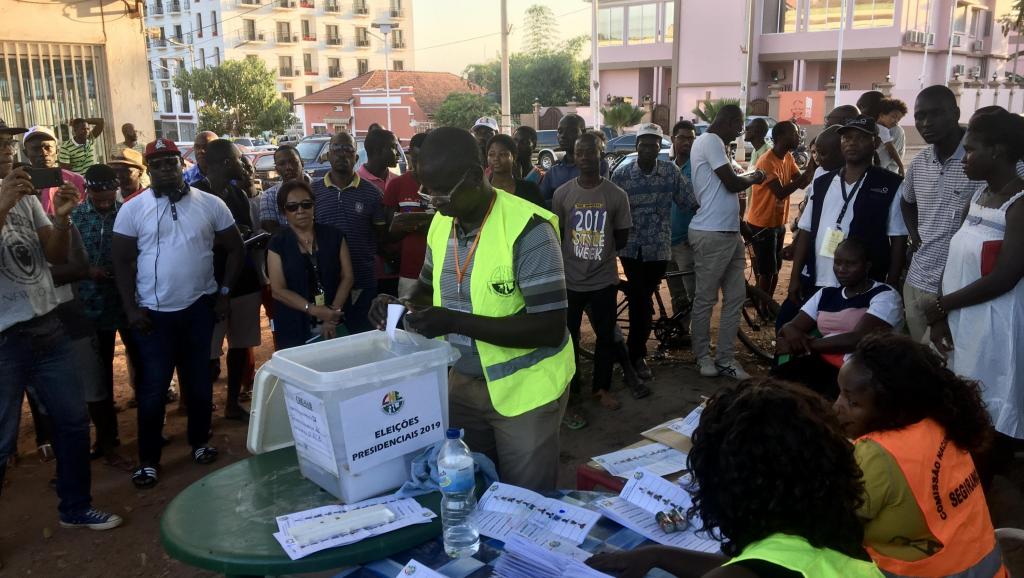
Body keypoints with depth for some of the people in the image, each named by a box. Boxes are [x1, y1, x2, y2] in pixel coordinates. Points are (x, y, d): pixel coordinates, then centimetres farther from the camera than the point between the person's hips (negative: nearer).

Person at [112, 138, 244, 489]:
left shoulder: (210, 204, 0)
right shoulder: (132, 210, -3)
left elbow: (236, 249, 6)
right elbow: (123, 262, 0)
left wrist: (225, 292, 0)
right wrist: (131, 308, -7)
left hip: (199, 308, 1)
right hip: (154, 312, -1)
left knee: (199, 381, 13)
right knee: (153, 387, 3)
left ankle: (200, 441, 31)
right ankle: (148, 459, 15)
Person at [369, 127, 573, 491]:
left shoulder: (528, 229, -22)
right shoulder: (441, 224, 1)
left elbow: (550, 328, -26)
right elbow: (430, 288, 17)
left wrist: (456, 322, -30)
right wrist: (403, 307, -7)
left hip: (524, 388, -6)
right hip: (463, 381, 6)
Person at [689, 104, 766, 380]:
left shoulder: (710, 142, 20)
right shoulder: (710, 141, -10)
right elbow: (732, 184, -14)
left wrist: (745, 179, 14)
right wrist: (753, 178, 3)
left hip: (729, 233, 10)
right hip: (712, 234, -10)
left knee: (736, 296, 9)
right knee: (706, 299, 2)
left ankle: (725, 358, 15)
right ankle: (703, 356, 14)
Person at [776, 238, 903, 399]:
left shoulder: (885, 296, 0)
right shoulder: (825, 294, 18)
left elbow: (858, 339, -14)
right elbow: (790, 326, 14)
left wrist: (806, 344, -15)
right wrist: (790, 332, -12)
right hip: (822, 365, 4)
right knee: (777, 379, -26)